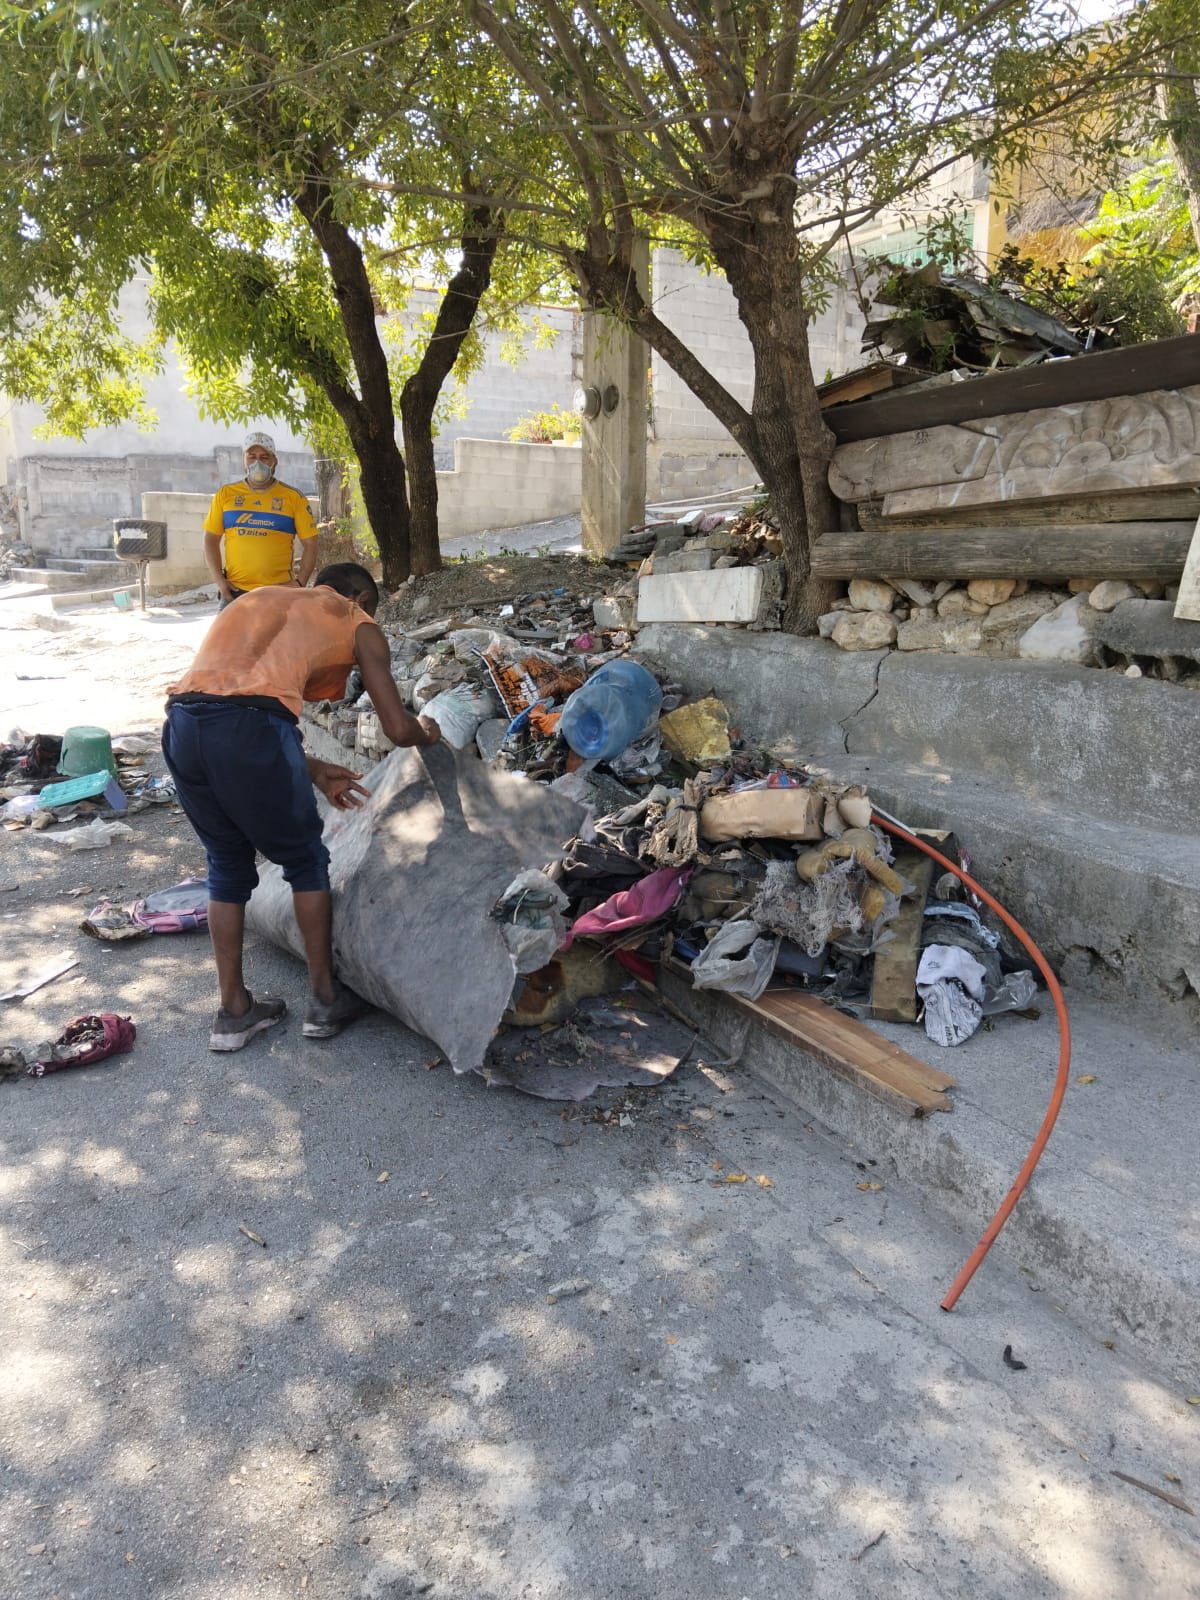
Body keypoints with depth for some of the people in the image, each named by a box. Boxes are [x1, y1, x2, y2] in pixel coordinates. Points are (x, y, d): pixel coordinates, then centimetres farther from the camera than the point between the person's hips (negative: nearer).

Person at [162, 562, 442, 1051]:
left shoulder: (259, 598, 34)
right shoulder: (359, 625, 19)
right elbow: (398, 729, 13)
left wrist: (311, 770, 39)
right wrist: (427, 732, 38)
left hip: (181, 725, 5)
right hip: (250, 730, -5)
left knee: (228, 867, 23)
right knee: (305, 861, 17)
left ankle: (234, 1011, 30)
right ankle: (325, 1000, 28)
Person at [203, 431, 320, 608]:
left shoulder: (293, 498, 5)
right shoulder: (225, 494, 10)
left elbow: (310, 544, 4)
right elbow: (211, 540, 11)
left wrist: (300, 582, -8)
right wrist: (219, 580, -1)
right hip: (234, 592, 2)